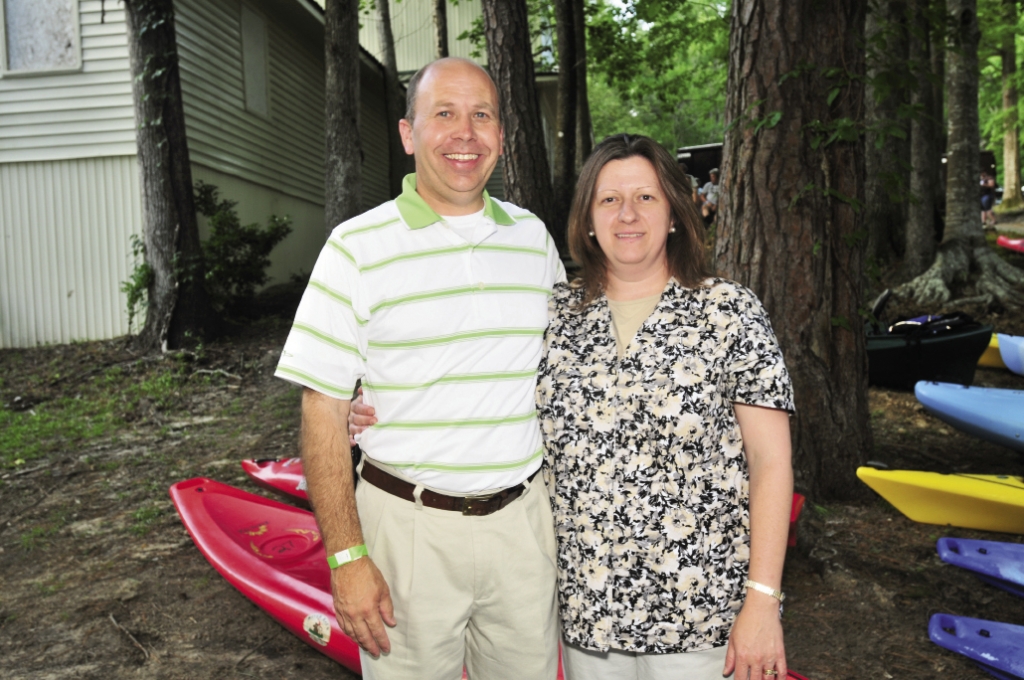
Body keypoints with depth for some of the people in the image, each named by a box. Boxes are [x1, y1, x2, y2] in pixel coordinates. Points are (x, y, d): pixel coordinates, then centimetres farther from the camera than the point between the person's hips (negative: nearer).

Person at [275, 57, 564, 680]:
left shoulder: (534, 237, 6)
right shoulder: (358, 248, -6)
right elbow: (324, 413, -7)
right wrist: (347, 556, -11)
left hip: (522, 518, 4)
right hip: (409, 525, -3)